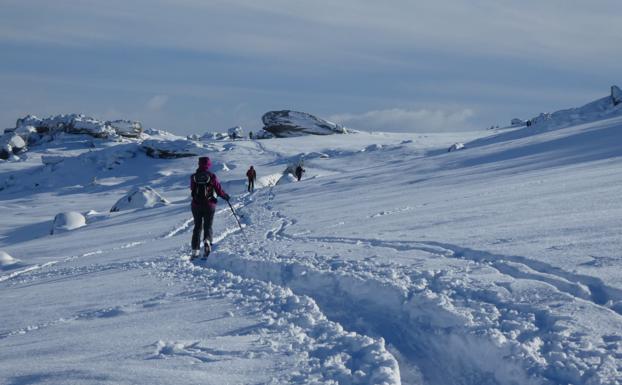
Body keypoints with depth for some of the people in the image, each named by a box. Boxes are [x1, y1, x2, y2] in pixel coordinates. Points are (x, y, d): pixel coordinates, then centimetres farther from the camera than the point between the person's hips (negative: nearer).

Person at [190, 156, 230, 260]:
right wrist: (226, 196, 13)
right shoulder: (212, 176, -11)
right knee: (207, 226, 9)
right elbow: (219, 190, -6)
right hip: (209, 205, -2)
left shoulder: (194, 177, -5)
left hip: (196, 205, 2)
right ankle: (207, 241, -22)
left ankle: (195, 250, 9)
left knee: (197, 227, 14)